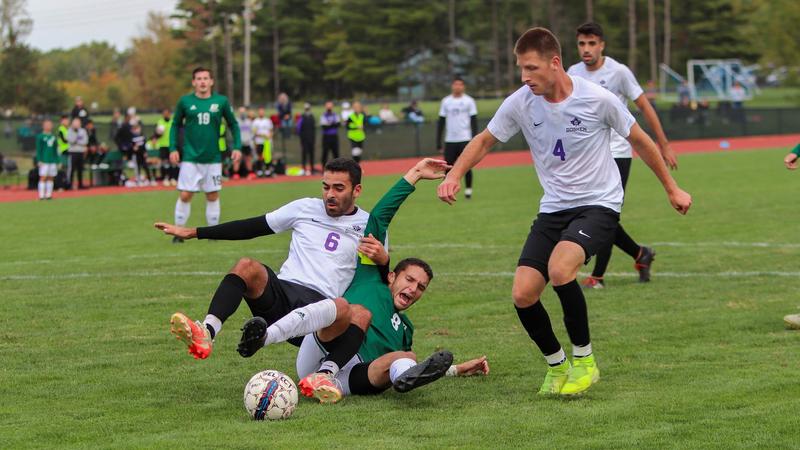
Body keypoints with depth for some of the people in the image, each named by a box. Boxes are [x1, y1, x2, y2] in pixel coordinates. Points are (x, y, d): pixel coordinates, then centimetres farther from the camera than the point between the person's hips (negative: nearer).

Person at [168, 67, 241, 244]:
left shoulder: (221, 101, 0)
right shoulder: (185, 101, -1)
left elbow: (233, 124, 9)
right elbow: (175, 125, 8)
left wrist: (237, 146, 0)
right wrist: (173, 148, -1)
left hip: (213, 158, 1)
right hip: (190, 157, -1)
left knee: (213, 196, 6)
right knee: (185, 195, -5)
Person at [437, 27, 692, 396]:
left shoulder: (598, 100, -14)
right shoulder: (520, 103, -6)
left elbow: (640, 141, 2)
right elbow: (484, 141, 10)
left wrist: (672, 189, 11)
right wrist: (454, 176, -8)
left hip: (599, 204, -4)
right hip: (553, 209, 4)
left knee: (559, 268, -32)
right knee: (523, 294, -12)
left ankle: (584, 360, -12)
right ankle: (556, 365, 15)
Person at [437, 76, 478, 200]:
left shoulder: (469, 101, 2)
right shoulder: (446, 101, 9)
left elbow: (474, 121, 0)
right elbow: (441, 122, 10)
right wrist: (438, 142, 6)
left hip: (465, 139, -2)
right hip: (450, 140, 2)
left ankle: (468, 189, 10)